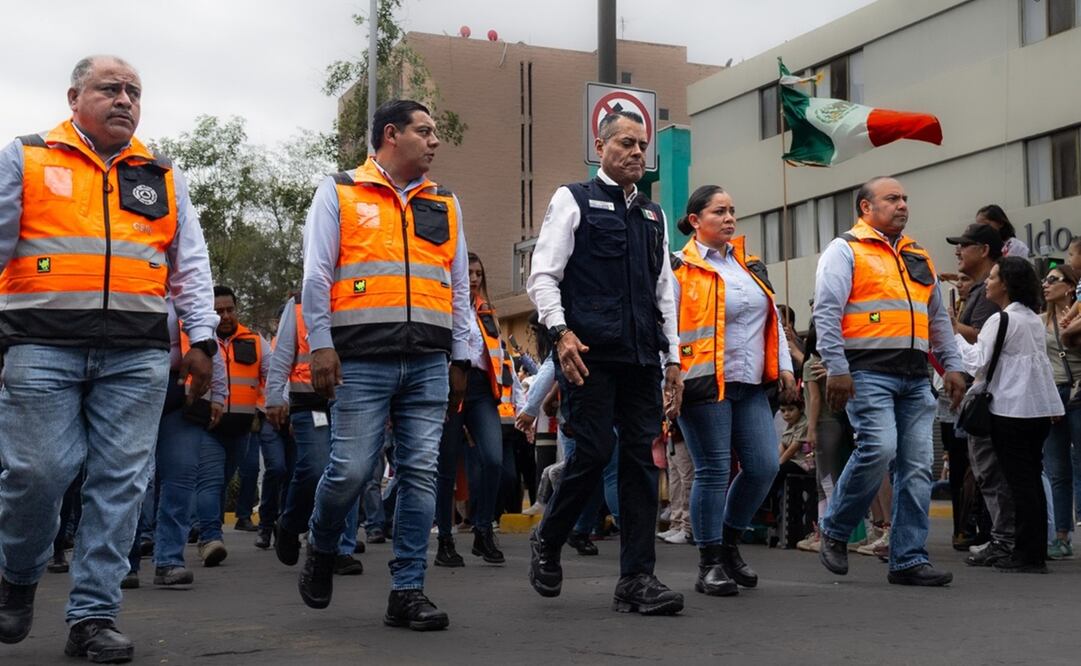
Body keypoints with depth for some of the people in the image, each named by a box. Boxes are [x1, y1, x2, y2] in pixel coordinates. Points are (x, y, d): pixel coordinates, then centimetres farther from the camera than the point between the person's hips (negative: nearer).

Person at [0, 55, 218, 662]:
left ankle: (94, 616, 6)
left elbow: (191, 264, 15)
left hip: (137, 354, 2)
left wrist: (202, 338, 5)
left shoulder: (164, 176, 17)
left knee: (121, 482, -2)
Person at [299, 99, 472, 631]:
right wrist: (320, 345, -8)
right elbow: (317, 276, 1)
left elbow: (460, 288, 18)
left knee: (420, 474, 0)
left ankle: (408, 591, 7)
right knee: (350, 470, -6)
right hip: (361, 362, -4)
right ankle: (321, 551, 24)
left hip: (429, 363, 4)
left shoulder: (444, 204, 19)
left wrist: (460, 360, 12)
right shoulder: (340, 192, 8)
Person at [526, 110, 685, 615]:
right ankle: (547, 541, 17)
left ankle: (637, 579, 4)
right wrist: (561, 332, -17)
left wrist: (673, 359, 15)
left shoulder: (653, 214, 21)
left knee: (643, 459, 0)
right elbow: (543, 275, -2)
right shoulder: (573, 200, 5)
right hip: (589, 354, -5)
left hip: (642, 357, 5)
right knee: (593, 453, -9)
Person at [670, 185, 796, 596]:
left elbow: (773, 320, 21)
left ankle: (729, 545, 22)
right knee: (714, 471, -4)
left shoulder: (751, 266, 17)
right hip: (705, 385, -6)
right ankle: (709, 566, 8)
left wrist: (785, 366, 14)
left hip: (750, 385, 6)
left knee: (763, 466, 1)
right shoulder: (679, 269, -4)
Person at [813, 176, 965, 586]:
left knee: (917, 467, 1)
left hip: (915, 378, 7)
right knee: (878, 448, -21)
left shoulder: (919, 257, 23)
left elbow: (938, 318, 26)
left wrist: (952, 365, 15)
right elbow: (826, 312, -8)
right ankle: (835, 531, 0)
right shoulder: (845, 250, 2)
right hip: (868, 373, -7)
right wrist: (836, 369, -16)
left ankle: (908, 560, 7)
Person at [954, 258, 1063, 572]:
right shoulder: (1034, 319, 15)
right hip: (1040, 408, 8)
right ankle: (1037, 552, 15)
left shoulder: (1001, 320, -11)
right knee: (1033, 481, 11)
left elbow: (978, 362, -12)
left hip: (1011, 410, -8)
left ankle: (1026, 555, -1)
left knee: (1020, 482, -5)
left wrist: (954, 334, -2)